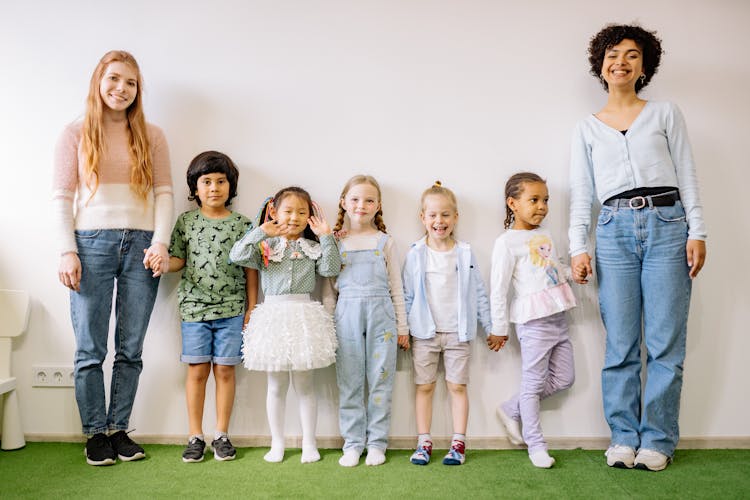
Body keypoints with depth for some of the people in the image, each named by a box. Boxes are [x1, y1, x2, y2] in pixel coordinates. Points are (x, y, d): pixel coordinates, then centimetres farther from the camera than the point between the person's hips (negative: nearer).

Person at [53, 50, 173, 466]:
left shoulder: (152, 136, 12)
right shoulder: (76, 134, 9)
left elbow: (164, 193, 7)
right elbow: (62, 196, 4)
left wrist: (160, 242, -6)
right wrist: (67, 251, -5)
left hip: (141, 245, 1)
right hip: (92, 244, -1)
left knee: (131, 349, 5)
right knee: (90, 349, 1)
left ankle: (119, 429, 17)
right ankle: (96, 433, 14)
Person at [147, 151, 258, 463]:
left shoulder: (242, 224, 3)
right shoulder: (186, 221, 5)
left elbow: (250, 268, 4)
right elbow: (178, 259, 7)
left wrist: (251, 307, 2)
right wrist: (163, 262, -17)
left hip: (231, 309, 0)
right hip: (194, 307, 1)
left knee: (225, 370, 4)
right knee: (197, 370, 4)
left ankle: (221, 435, 17)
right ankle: (196, 436, 16)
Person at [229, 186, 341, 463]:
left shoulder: (313, 247, 8)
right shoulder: (265, 245, 5)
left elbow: (331, 269, -5)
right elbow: (237, 256, -9)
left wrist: (326, 237, -10)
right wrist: (261, 232, -13)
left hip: (304, 316, 0)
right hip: (274, 314, 0)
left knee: (305, 384, 7)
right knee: (276, 385, 10)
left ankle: (309, 443, 20)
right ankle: (277, 443, 23)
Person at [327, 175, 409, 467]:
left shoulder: (385, 241, 7)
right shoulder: (335, 242, 8)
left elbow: (396, 286, 8)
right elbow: (330, 286, 9)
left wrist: (402, 326, 7)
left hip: (380, 312, 0)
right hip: (347, 313, 0)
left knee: (380, 380, 3)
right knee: (349, 382, 4)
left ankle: (376, 443, 15)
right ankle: (353, 443, 15)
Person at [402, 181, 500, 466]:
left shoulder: (465, 254, 1)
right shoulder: (416, 255, -1)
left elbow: (479, 293, 6)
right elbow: (406, 295, 3)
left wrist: (491, 328, 7)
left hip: (458, 333, 0)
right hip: (424, 333, 0)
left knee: (457, 386, 5)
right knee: (424, 387, 6)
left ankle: (459, 443, 15)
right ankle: (424, 443, 16)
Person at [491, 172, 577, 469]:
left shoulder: (545, 236, 14)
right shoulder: (507, 242, -11)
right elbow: (498, 289, -11)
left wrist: (573, 272, 6)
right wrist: (500, 328, -9)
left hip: (558, 318, 8)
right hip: (534, 321, -8)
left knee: (564, 379, 13)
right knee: (533, 384, 2)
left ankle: (511, 411, 27)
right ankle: (536, 446, 15)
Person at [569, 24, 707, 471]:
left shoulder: (666, 114, 13)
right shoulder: (587, 129, 15)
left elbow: (687, 175, 8)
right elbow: (582, 193, 10)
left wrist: (697, 232, -2)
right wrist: (578, 247, 1)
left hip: (667, 225, 0)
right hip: (615, 230, 1)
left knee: (665, 343, -1)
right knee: (620, 344, 1)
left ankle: (657, 440, 11)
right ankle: (624, 437, 12)